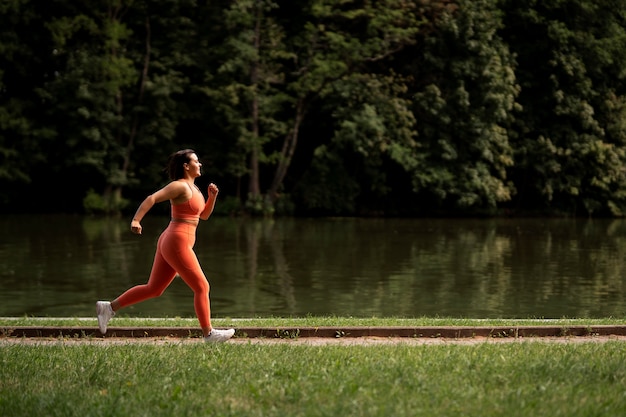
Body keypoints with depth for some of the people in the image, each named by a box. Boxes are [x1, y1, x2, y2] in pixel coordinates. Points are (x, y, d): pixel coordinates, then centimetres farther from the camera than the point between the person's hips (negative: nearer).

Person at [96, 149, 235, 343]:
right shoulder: (179, 185, -11)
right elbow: (151, 198, -20)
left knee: (153, 289, 13)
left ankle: (109, 307, 14)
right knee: (202, 287, -1)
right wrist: (136, 220, -31)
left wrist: (212, 196, 7)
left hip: (170, 243, 10)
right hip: (177, 244, -10)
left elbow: (204, 214, 24)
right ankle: (208, 333, 6)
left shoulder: (192, 187, 17)